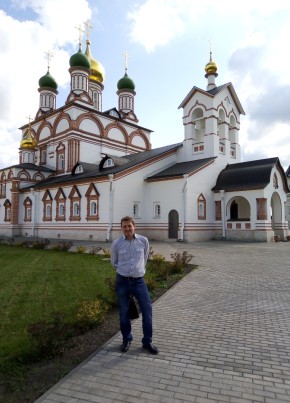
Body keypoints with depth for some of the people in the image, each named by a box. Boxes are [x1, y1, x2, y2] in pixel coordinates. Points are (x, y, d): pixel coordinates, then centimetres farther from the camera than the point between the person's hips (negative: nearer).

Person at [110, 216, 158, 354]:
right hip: (122, 281, 0)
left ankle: (147, 341, 17)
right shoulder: (116, 244, -5)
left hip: (138, 280, 0)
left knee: (147, 309, -1)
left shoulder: (144, 241, -4)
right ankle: (126, 339, 31)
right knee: (124, 312, 9)